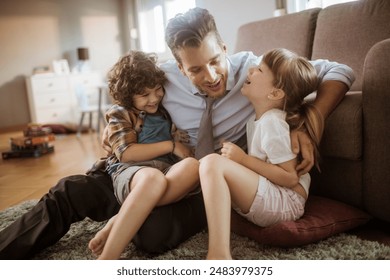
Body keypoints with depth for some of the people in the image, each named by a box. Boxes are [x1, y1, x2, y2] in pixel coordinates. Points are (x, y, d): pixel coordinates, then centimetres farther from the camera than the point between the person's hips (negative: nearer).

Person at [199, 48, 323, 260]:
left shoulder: (272, 122, -15)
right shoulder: (258, 116, 12)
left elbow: (291, 177, -18)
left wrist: (243, 159, -18)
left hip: (285, 202, -10)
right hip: (268, 198, 10)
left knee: (212, 163, -27)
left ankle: (218, 254, -38)